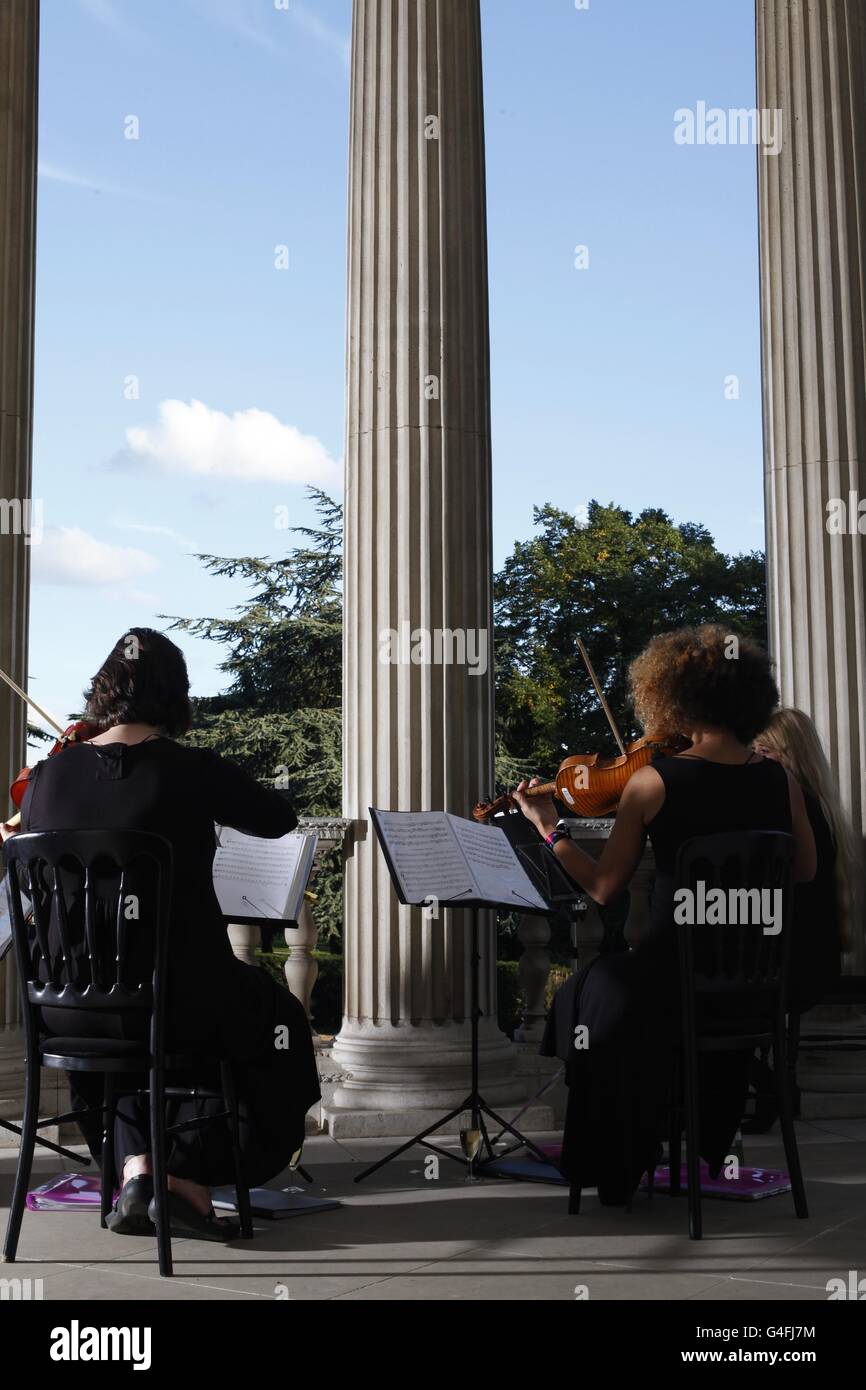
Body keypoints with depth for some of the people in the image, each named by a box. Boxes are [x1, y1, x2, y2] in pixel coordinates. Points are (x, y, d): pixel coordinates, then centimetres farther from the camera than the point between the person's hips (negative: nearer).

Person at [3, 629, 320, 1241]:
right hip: (177, 1003, -4)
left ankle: (134, 1167, 23)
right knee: (278, 1018, 26)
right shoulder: (194, 771, -13)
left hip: (66, 1011, 4)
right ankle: (192, 1178, 19)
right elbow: (280, 819, 4)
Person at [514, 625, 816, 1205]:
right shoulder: (781, 779, -4)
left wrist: (549, 826, 6)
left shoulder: (652, 782, -13)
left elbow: (604, 887, -6)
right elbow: (804, 871, 11)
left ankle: (616, 1170, 35)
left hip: (671, 971, -4)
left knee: (592, 998, 29)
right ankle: (707, 1155, 47)